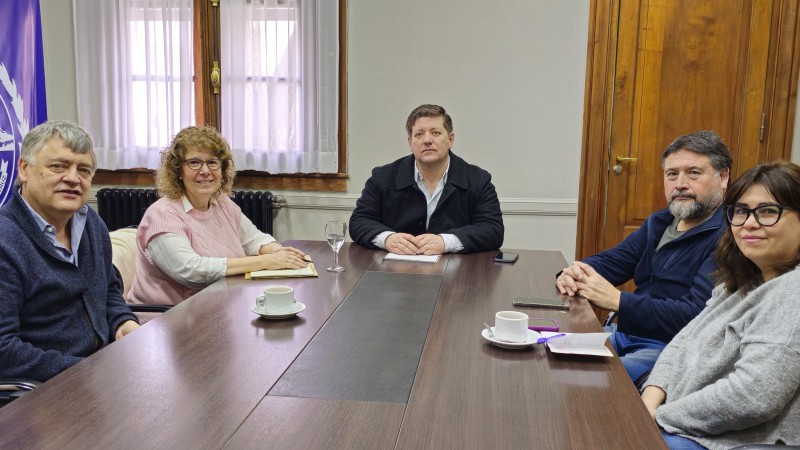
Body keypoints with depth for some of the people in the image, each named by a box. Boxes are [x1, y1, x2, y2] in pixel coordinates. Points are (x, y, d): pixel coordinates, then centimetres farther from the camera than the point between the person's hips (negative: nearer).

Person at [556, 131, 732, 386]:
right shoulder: (660, 223, 15)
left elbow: (696, 316, -24)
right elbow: (611, 260, 18)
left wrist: (617, 301, -25)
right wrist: (574, 274, -6)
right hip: (626, 333, 9)